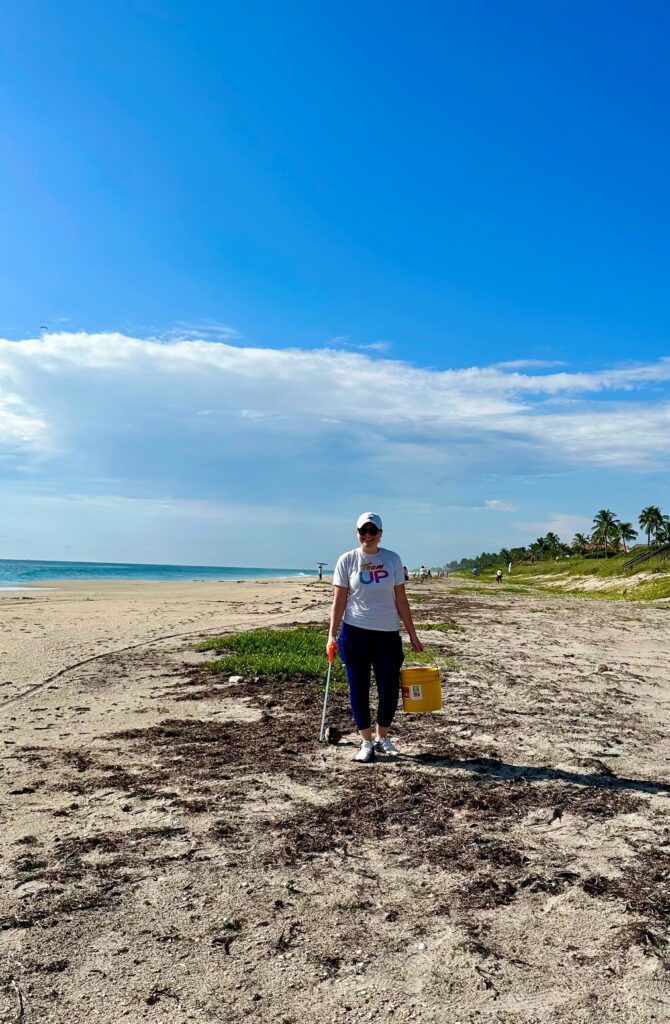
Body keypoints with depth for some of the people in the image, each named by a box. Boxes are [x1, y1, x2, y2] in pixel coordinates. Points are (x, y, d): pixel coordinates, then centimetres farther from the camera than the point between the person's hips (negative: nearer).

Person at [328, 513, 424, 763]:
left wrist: (412, 635, 5)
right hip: (355, 632, -1)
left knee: (389, 690, 3)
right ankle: (366, 742, 19)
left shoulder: (392, 559, 3)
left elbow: (401, 600, 6)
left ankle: (382, 738, 25)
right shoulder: (347, 560, -1)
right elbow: (339, 601, -1)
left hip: (388, 633, 1)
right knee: (358, 689, 5)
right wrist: (332, 634, -8)